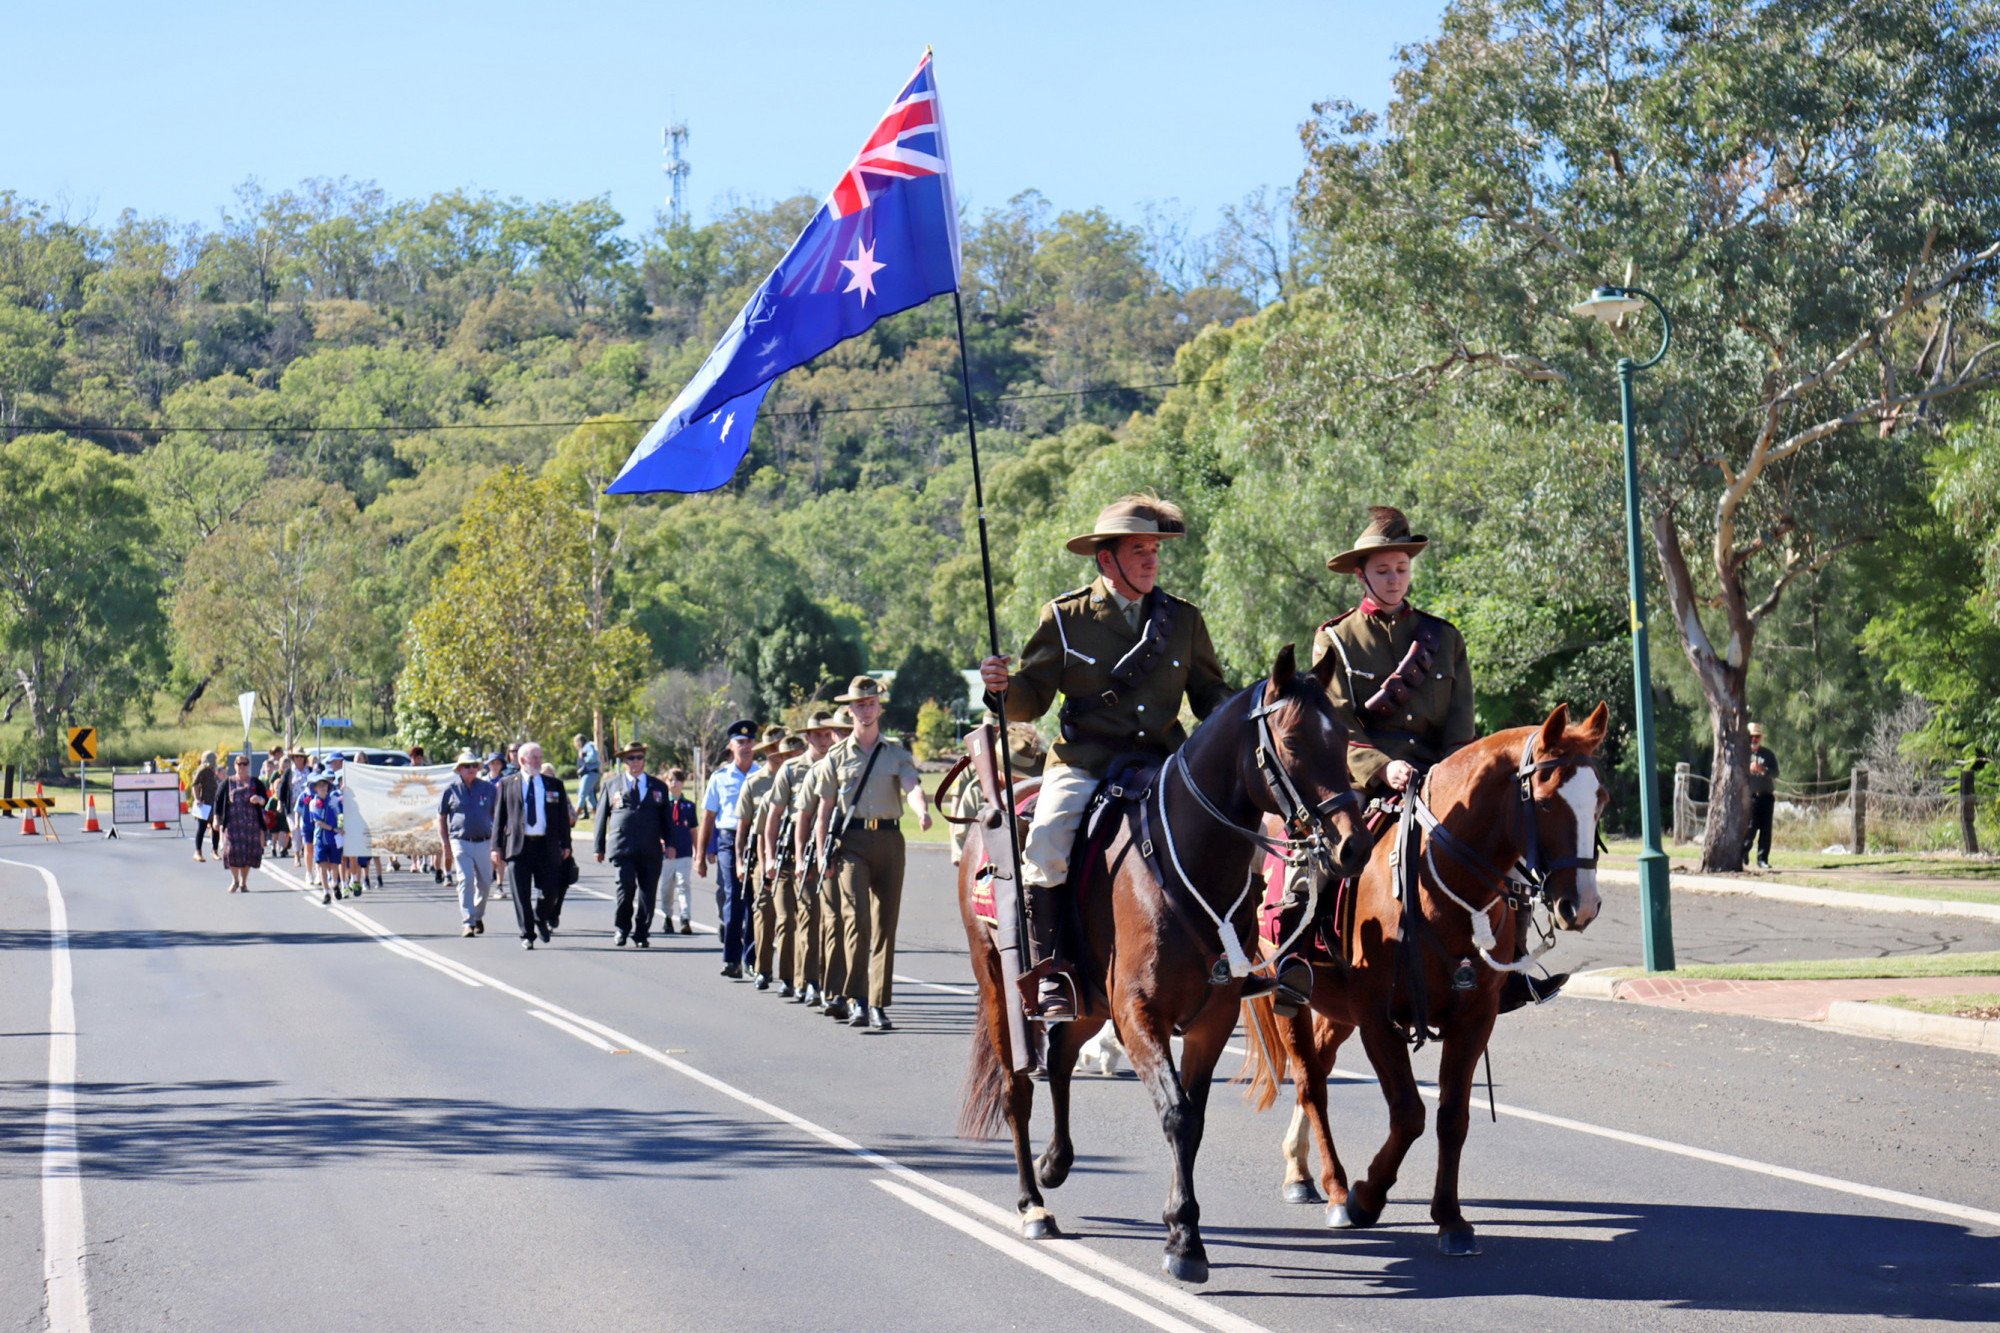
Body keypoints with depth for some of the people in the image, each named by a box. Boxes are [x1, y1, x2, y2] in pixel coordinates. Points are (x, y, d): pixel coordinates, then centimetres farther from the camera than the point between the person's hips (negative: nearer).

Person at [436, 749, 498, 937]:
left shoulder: (488, 788, 6)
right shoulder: (450, 789, 2)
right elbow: (441, 817, 9)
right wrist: (444, 841, 2)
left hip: (484, 842, 3)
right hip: (461, 842, -2)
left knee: (485, 883, 8)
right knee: (466, 881, -12)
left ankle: (478, 916, 31)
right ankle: (467, 923, -12)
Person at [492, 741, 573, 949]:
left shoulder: (555, 784, 12)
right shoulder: (507, 784, 8)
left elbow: (563, 816, 13)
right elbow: (499, 816, 7)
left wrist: (565, 844, 7)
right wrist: (497, 846, 1)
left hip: (547, 845, 1)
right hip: (518, 845, -1)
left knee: (551, 891, 0)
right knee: (522, 894, -3)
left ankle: (541, 920, 30)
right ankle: (527, 935, 5)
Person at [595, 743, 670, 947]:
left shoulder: (658, 787, 16)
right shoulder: (612, 786, 13)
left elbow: (666, 819, 16)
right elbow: (602, 817, 13)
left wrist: (670, 844, 1)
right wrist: (599, 847, 7)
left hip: (650, 851, 2)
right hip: (622, 849, -2)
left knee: (647, 892, 0)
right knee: (626, 887, -15)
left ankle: (641, 934, 13)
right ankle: (621, 929, 3)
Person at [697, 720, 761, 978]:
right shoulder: (720, 777, 10)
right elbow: (707, 818, 13)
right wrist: (700, 856, 10)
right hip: (729, 841, 0)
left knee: (753, 900, 1)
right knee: (732, 898, -7)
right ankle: (731, 960, -6)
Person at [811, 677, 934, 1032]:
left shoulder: (897, 754, 10)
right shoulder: (837, 756, 11)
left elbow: (912, 786, -8)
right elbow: (824, 809, 12)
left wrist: (922, 811, -31)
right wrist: (824, 855, 2)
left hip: (889, 840, 1)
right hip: (851, 842, -1)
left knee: (885, 923, 2)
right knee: (857, 916, -16)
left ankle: (879, 1005, 7)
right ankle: (856, 1000, -17)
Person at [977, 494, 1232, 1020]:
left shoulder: (1184, 619, 12)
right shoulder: (1065, 617, 5)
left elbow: (1209, 692, 20)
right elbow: (1031, 699, 6)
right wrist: (1003, 686, -16)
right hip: (1084, 765, -3)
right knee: (1046, 846, -27)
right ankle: (1052, 980, -17)